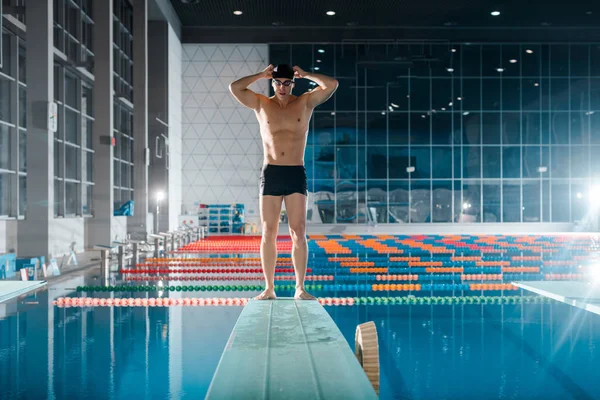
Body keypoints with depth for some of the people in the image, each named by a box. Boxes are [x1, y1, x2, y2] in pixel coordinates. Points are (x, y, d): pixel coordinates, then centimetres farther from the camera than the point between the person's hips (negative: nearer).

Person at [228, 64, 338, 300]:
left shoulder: (305, 102, 7)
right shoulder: (261, 104, 8)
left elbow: (332, 85, -3)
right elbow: (234, 88, -2)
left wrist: (306, 75, 5)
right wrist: (261, 75, 5)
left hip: (296, 174, -1)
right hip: (270, 173, 1)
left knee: (298, 232, -5)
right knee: (268, 233, 1)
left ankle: (300, 288, -1)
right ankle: (269, 289, 7)